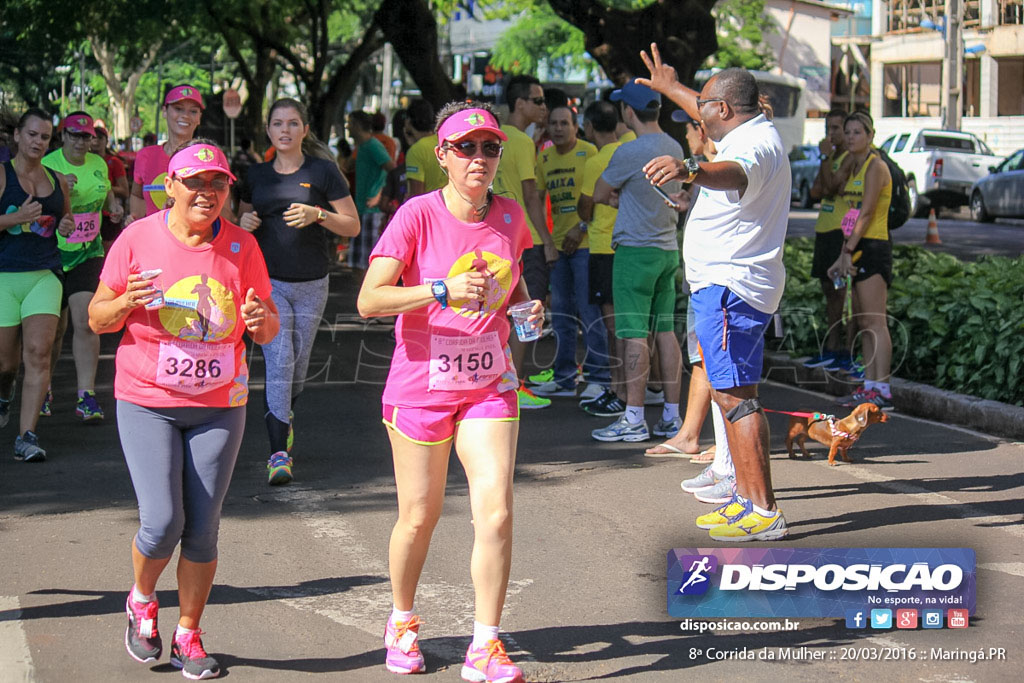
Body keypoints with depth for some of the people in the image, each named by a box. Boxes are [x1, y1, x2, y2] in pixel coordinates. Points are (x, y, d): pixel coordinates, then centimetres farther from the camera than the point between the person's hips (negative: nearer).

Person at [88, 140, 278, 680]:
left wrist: (261, 319, -17)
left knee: (202, 528, 2)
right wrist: (127, 303, -21)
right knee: (162, 522, -12)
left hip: (220, 405, 2)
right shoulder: (138, 239, -4)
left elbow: (269, 330, 7)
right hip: (147, 402, -2)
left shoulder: (241, 246, 2)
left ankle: (188, 636, 18)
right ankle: (141, 602, 19)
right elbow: (97, 319, 2)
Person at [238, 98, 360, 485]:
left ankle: (284, 416, 42)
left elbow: (353, 226, 0)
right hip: (268, 282, 0)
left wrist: (318, 215, -17)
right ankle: (279, 454, -13)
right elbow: (243, 219, 23)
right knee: (279, 362, -12)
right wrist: (245, 223, -1)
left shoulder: (323, 171, 0)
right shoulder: (257, 175, 9)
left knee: (298, 366, 11)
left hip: (311, 283, 0)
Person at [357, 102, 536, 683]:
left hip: (490, 387, 3)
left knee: (496, 512, -9)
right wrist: (444, 291, -31)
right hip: (421, 386, -3)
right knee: (419, 517, 9)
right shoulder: (418, 215, -13)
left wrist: (527, 307, -2)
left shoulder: (510, 217, 1)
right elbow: (369, 300, -20)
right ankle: (403, 623, 35)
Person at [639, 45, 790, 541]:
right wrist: (669, 87, 48)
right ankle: (745, 497, 26)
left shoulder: (754, 144, -19)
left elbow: (734, 174, -45)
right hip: (726, 283, 11)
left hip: (728, 287, -11)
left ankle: (764, 511, -15)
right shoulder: (751, 132, 15)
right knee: (734, 392, 17)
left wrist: (688, 168, -63)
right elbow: (710, 118, 37)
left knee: (733, 393, -13)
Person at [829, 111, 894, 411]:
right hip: (855, 249, 9)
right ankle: (869, 386, 9)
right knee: (863, 323, 7)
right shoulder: (852, 167, 18)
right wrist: (843, 257, 11)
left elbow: (866, 213, -16)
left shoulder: (876, 166, -9)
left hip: (872, 247, -9)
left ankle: (882, 390, -15)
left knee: (875, 322, -13)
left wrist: (848, 251, -19)